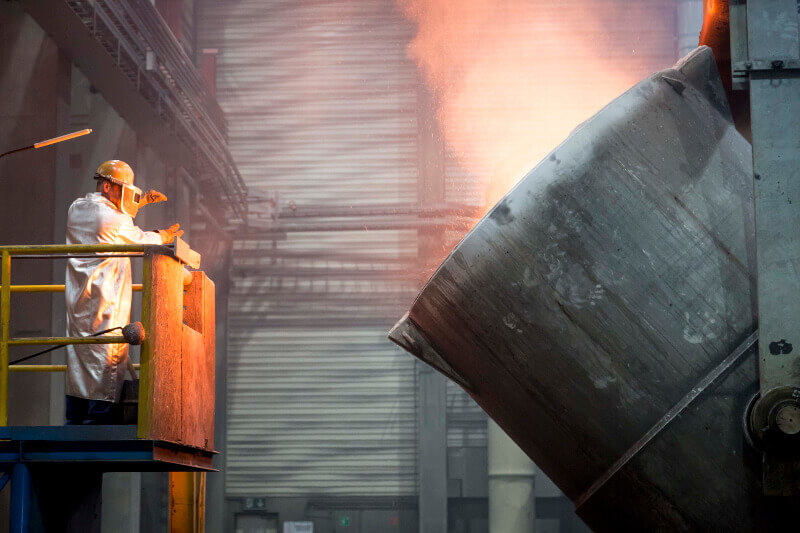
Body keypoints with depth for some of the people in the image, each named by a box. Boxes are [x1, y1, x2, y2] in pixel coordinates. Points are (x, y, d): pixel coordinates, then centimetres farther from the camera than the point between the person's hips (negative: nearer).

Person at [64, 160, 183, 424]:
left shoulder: (76, 209, 11)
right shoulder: (115, 221, -12)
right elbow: (142, 241, 5)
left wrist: (142, 201, 25)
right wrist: (166, 235, 24)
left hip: (77, 303, 8)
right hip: (104, 306, -8)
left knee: (78, 367, 9)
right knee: (107, 364, -5)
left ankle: (74, 424, 9)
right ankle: (100, 421, -7)